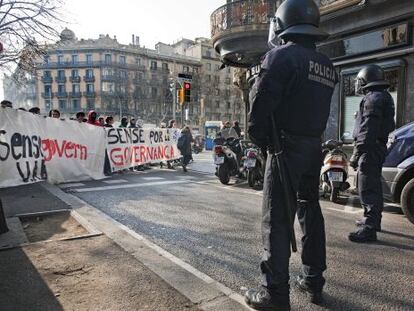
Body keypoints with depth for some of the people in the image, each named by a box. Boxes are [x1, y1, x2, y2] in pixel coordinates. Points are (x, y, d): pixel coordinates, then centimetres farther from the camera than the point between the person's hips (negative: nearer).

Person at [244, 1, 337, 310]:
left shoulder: (282, 56, -9)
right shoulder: (327, 66, 15)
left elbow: (261, 102, -14)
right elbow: (315, 105, 13)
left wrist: (259, 138, -3)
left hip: (287, 148, -7)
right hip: (314, 147, 8)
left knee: (277, 218, -3)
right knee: (310, 211, 16)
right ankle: (313, 281, 26)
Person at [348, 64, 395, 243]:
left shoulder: (373, 98, -13)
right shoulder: (383, 97, 21)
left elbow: (368, 130, -22)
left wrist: (357, 153, -24)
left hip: (370, 149, -11)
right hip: (378, 148, 11)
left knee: (367, 189, -12)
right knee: (373, 187, 19)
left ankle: (369, 229, -12)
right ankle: (372, 220, 32)